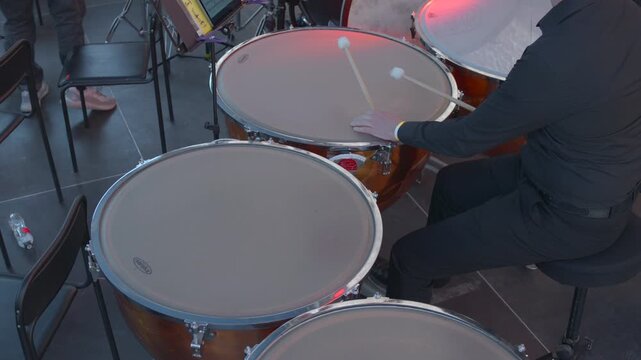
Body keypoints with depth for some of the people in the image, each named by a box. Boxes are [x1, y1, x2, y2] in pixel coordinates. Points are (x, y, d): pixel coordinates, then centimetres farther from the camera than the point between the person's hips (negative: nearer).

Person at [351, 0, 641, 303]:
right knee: (452, 183, 26)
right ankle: (429, 278, 49)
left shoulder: (556, 58, -34)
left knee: (409, 256, 0)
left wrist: (400, 130, -4)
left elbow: (468, 138, -20)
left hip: (574, 215, -9)